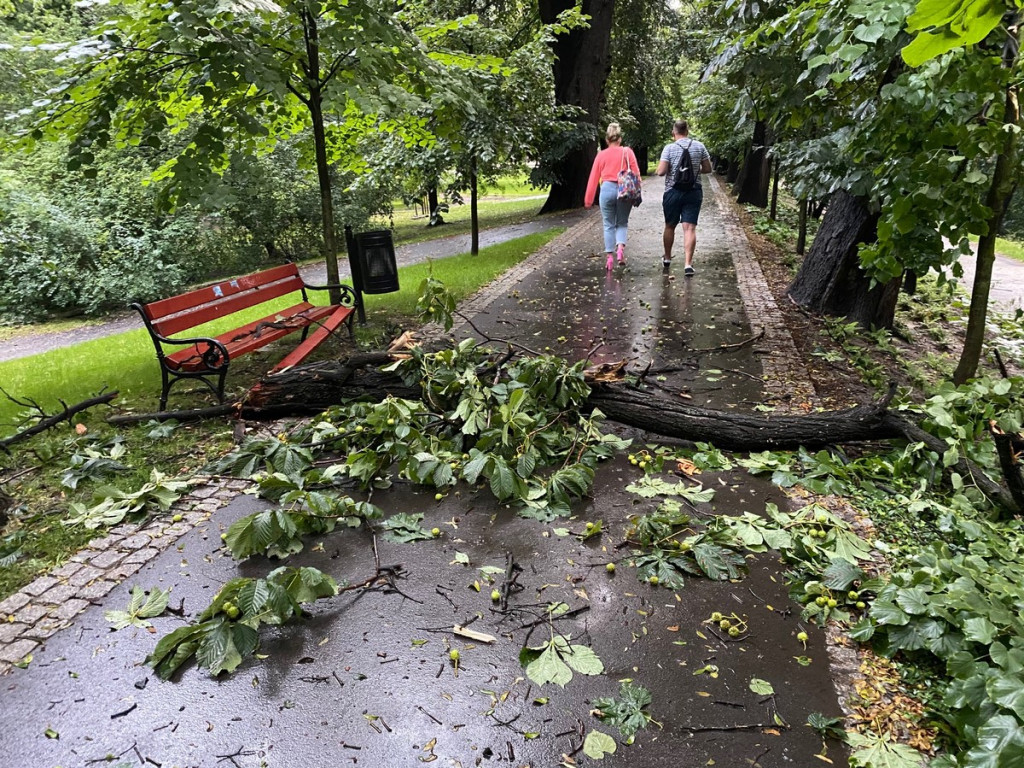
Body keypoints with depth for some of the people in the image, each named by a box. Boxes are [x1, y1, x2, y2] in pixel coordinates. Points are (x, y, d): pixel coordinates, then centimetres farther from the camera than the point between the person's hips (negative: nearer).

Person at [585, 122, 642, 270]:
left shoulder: (601, 155, 3)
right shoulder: (627, 152, 2)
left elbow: (594, 178, 5)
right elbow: (636, 174, 0)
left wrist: (588, 200, 10)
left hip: (607, 190, 0)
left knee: (609, 225, 10)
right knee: (622, 223, 14)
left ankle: (610, 257, 7)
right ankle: (620, 248, -10)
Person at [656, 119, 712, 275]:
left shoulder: (669, 148, -8)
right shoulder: (699, 146, 1)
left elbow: (661, 171, -13)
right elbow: (708, 169, 6)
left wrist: (658, 170, 9)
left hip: (673, 192, -1)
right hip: (694, 192, 1)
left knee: (669, 226, 16)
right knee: (689, 228, -4)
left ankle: (667, 258, 30)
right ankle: (688, 264, -13)